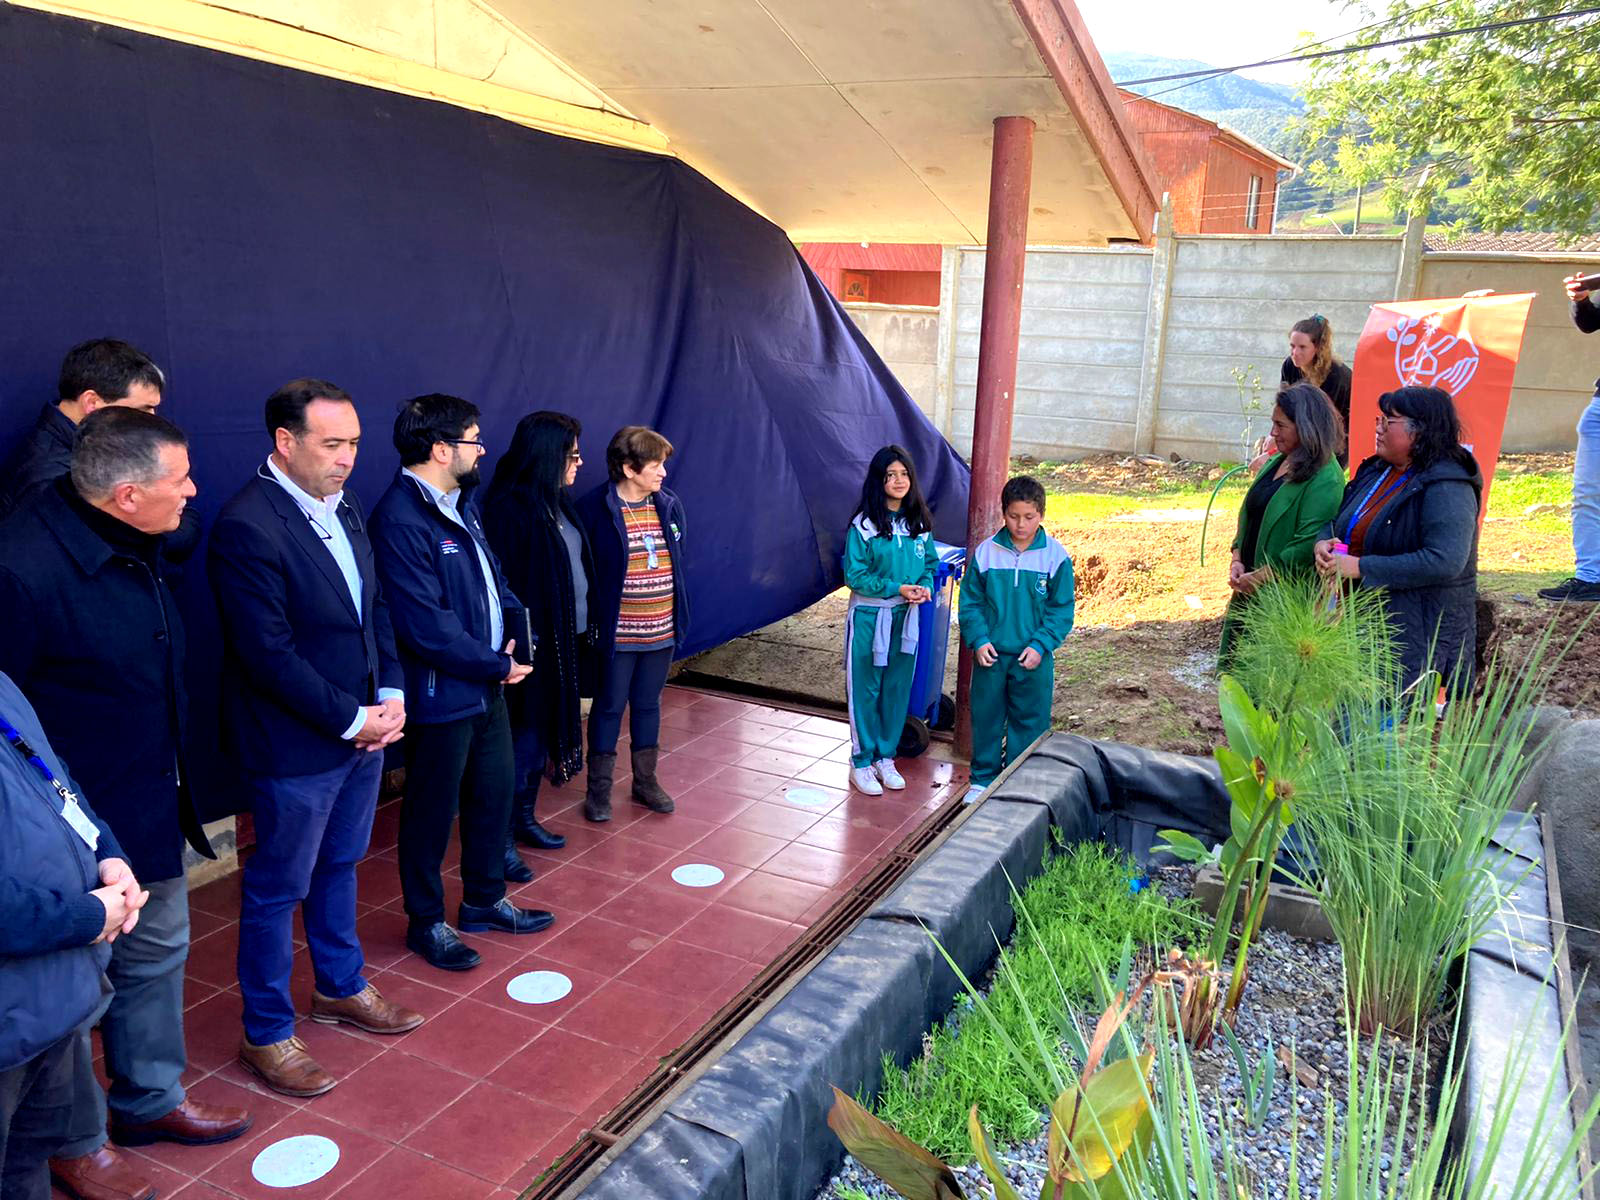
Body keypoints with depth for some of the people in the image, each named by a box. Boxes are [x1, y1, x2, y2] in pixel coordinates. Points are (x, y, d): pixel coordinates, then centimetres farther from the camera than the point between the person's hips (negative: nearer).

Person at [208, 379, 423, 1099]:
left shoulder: (343, 508, 5)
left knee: (339, 866, 23)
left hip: (364, 729, 8)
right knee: (278, 890, 8)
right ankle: (266, 1035, 26)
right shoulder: (246, 527, -22)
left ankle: (340, 987, 43)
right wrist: (352, 720, -17)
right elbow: (269, 654, -23)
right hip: (295, 748, -8)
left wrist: (391, 698, -1)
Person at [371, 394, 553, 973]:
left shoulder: (459, 506, 9)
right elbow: (427, 626, -25)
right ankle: (426, 921, 27)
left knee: (494, 792, 20)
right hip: (441, 695, -9)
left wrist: (516, 629, -4)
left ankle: (484, 901, 39)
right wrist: (496, 666, -15)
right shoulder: (401, 518, -22)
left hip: (487, 683, 9)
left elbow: (493, 581, 14)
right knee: (432, 809, 8)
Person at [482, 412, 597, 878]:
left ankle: (524, 819, 31)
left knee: (541, 734, 18)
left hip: (566, 640, 9)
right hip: (533, 643, -9)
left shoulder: (555, 503, 9)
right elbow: (504, 584, -20)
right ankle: (501, 838, 12)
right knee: (524, 739, 0)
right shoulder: (510, 509, -18)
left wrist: (586, 628, 13)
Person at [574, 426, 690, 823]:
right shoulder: (595, 508, -14)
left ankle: (645, 781, 31)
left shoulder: (669, 505, 4)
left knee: (648, 705, 17)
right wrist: (595, 616, -11)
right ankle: (599, 789, 20)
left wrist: (679, 617, 11)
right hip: (616, 634, -5)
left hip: (661, 630, 5)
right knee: (609, 706, 7)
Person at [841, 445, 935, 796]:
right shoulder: (863, 525, -12)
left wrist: (925, 587, -9)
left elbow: (930, 564, 12)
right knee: (865, 690, 4)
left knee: (897, 688, 12)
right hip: (869, 616, -4)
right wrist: (896, 588, -19)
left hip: (905, 617, 5)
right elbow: (855, 575, -12)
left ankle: (885, 757, 27)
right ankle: (861, 761, 17)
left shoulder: (919, 524, 3)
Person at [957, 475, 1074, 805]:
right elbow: (970, 602, 3)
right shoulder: (985, 552, -3)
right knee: (986, 717, 11)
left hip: (1033, 658, -1)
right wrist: (978, 639, -9)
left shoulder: (1055, 555, -5)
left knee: (1029, 721, 9)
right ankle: (983, 779, 27)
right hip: (990, 654, 1)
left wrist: (1040, 644, -12)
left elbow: (1061, 609, -2)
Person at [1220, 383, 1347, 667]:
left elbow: (1308, 545, -21)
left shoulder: (1325, 480, -15)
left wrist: (1258, 577, -16)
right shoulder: (1277, 462, 11)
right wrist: (1237, 560, 1)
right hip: (1249, 590, 8)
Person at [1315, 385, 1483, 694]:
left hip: (1419, 632, -8)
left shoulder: (1447, 488, -15)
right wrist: (1324, 542, -6)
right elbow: (1338, 521, 20)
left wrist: (1362, 567, -25)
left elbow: (1445, 561, -26)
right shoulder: (1375, 471, 11)